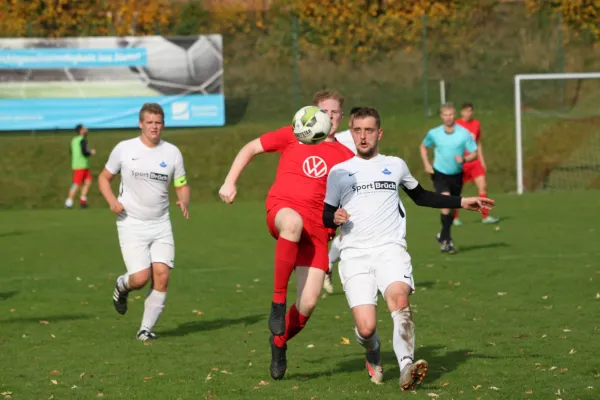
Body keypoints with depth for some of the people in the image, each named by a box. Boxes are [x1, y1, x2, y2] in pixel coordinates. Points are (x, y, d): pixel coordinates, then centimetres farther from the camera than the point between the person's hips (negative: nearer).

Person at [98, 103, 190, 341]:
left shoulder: (172, 152, 3)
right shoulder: (124, 149, -3)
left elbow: (182, 186, 11)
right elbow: (104, 178, 8)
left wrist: (184, 202, -12)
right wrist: (112, 201, -11)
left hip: (161, 225, 3)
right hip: (132, 224, -3)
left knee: (162, 276, -10)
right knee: (141, 278, -14)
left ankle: (146, 329, 4)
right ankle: (122, 286, 23)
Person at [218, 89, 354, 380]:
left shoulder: (346, 157, 15)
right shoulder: (293, 137, 12)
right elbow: (251, 148, 18)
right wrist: (230, 182, 9)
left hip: (317, 225, 2)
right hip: (282, 208, -2)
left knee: (308, 304, -11)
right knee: (293, 222, -43)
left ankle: (279, 342, 22)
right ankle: (278, 302, -31)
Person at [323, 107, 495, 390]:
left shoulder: (396, 165, 16)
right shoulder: (339, 172, 13)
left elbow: (421, 197, 32)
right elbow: (326, 215, 18)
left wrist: (461, 202, 26)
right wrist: (335, 218, -6)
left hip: (390, 250, 0)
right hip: (355, 255, 0)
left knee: (399, 297, -33)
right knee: (366, 328, -15)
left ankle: (406, 367, -39)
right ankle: (373, 354, 20)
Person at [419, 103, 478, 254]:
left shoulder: (464, 133, -9)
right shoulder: (434, 133, -6)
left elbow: (474, 153, -6)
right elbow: (423, 147, 13)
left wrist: (464, 159, -27)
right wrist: (427, 164, -1)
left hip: (456, 175, 2)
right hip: (439, 174, -2)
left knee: (452, 208, 13)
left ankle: (443, 235, 37)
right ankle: (446, 239, -16)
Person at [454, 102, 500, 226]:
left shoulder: (476, 124, 8)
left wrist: (482, 160, 14)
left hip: (474, 162, 4)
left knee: (483, 186, -7)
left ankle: (485, 216, -3)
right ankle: (455, 218, 17)